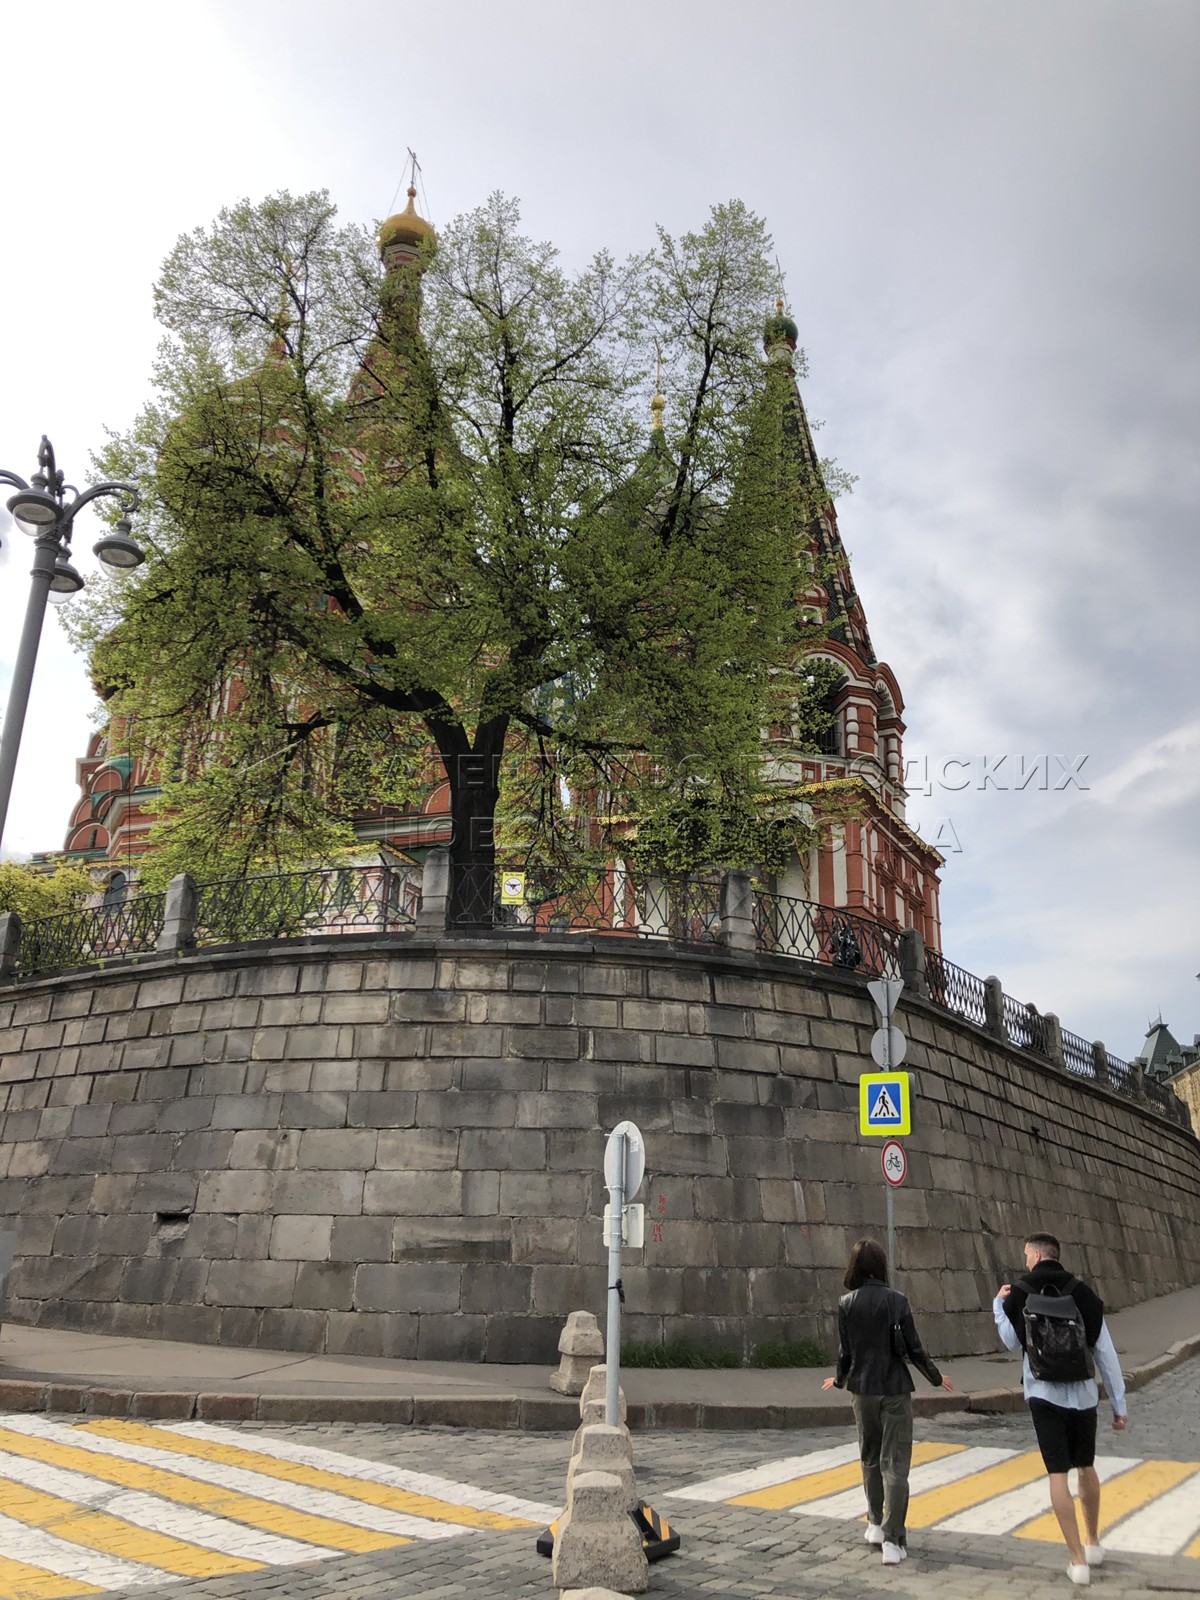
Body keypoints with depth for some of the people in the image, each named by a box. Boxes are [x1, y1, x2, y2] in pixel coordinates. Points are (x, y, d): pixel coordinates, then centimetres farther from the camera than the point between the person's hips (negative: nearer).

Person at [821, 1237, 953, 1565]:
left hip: (862, 1390, 3)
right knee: (895, 1464, 2)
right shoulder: (896, 1301, -11)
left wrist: (839, 1380, 20)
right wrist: (936, 1378, 10)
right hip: (895, 1390, -3)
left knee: (870, 1458, 20)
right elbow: (914, 1349, -8)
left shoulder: (846, 1304, -4)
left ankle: (876, 1524, 30)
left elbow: (845, 1352, 0)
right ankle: (892, 1539, -3)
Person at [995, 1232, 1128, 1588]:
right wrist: (1119, 1403, 7)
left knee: (1058, 1474, 1)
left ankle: (1078, 1560, 0)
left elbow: (1012, 1342, 6)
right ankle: (1093, 1543, 35)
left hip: (1044, 1394, -3)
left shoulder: (1019, 1295, -4)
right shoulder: (1085, 1294, -1)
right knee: (1086, 1467, 22)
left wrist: (998, 1305, 16)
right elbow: (1106, 1354, 0)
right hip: (1082, 1394, 3)